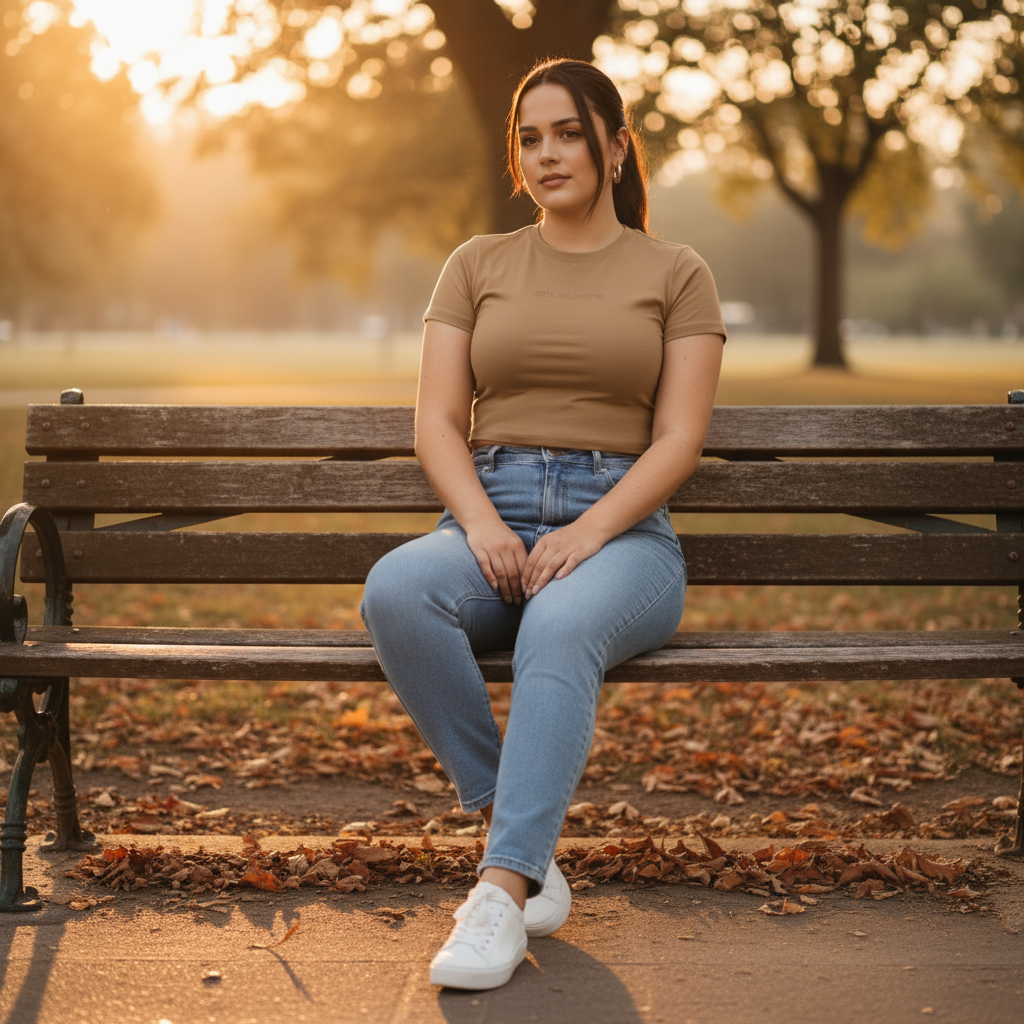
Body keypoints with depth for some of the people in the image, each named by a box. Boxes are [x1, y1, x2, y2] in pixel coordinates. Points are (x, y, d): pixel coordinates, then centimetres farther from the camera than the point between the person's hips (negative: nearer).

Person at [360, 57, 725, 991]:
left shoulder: (676, 274, 11)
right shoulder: (477, 265, 17)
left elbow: (679, 440, 0)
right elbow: (437, 423, 7)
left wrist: (587, 533, -17)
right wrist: (483, 525, -13)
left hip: (621, 528, -2)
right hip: (488, 518, 2)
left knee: (560, 628, -38)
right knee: (395, 591, -33)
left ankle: (502, 887, -40)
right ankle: (529, 842, -25)